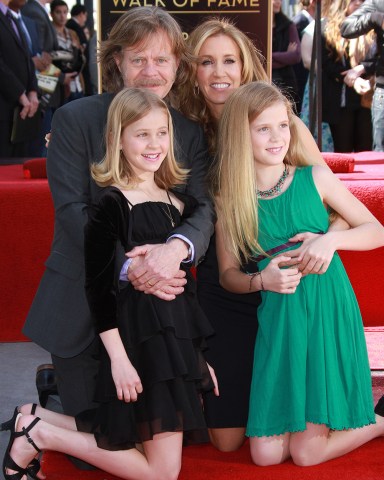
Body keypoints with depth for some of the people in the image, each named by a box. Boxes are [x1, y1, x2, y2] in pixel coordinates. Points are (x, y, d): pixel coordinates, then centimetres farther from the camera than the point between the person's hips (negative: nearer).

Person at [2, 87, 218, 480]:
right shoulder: (111, 204, -11)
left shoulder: (177, 200, 11)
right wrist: (118, 357, -17)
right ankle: (39, 433, 6)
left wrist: (198, 353, 16)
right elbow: (98, 287, -13)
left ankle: (39, 419, 21)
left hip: (177, 332, 8)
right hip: (139, 334, -8)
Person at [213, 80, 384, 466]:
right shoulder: (229, 201, 0)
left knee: (307, 452, -3)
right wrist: (261, 280, -14)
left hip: (329, 313, -2)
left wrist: (332, 238, -15)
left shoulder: (315, 178, -2)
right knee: (266, 454, 1)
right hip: (278, 321, 2)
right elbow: (228, 275, 7)